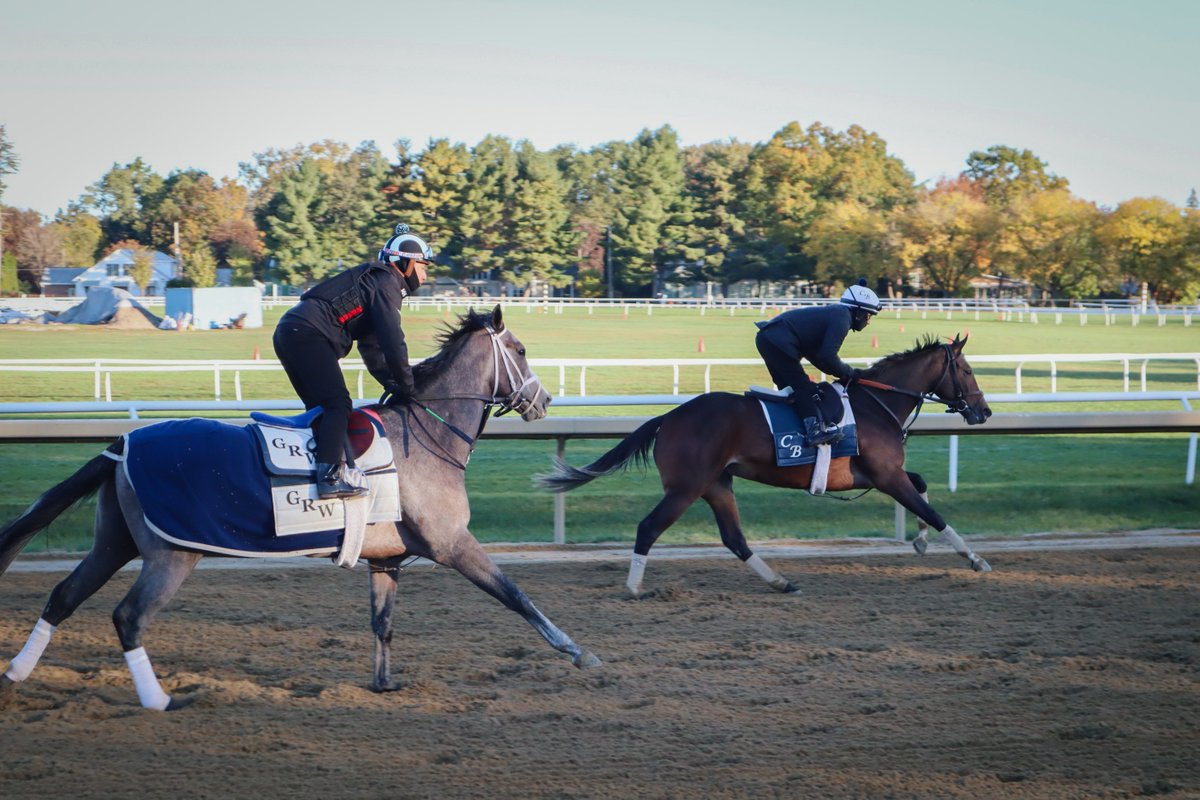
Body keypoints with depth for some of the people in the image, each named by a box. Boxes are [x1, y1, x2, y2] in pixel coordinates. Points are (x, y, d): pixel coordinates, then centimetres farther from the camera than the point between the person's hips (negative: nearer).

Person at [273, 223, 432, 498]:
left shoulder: (374, 281, 29)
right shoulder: (385, 282, -2)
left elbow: (372, 348, 29)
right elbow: (393, 341, -10)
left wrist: (392, 383, 17)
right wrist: (405, 386, -1)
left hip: (289, 333, 11)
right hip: (308, 334, -11)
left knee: (322, 409, 15)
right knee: (338, 405, -17)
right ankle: (331, 473, -29)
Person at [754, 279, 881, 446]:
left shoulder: (833, 313, 24)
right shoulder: (842, 318, -7)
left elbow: (817, 356, 29)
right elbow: (827, 357, -17)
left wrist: (844, 373, 21)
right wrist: (849, 373, -1)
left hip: (767, 338, 10)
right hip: (778, 343, -10)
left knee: (789, 386, 16)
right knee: (803, 387, -12)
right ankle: (815, 429, -20)